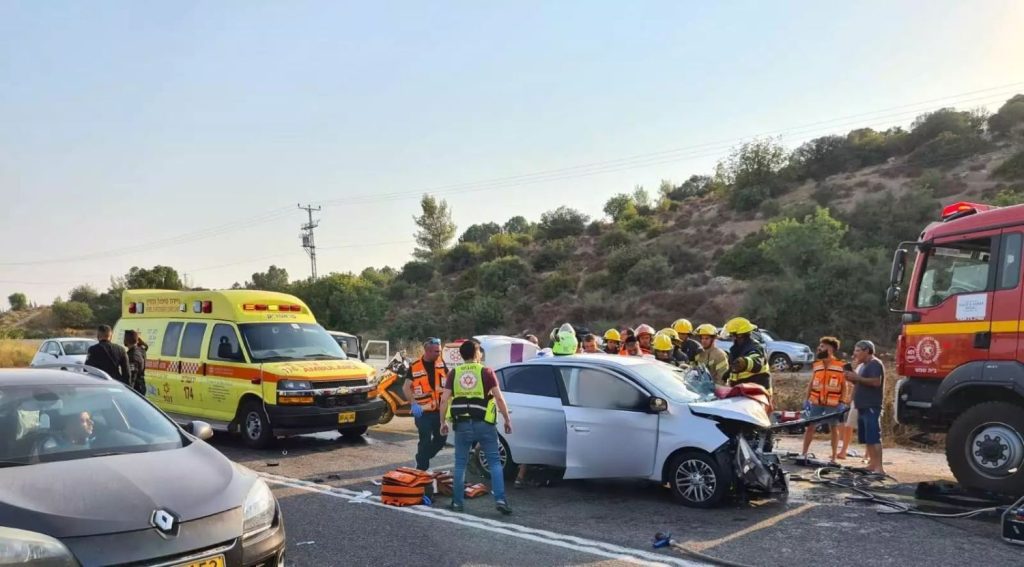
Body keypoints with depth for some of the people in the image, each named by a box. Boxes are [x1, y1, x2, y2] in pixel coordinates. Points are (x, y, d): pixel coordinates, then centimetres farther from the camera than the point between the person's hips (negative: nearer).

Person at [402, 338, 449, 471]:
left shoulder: (440, 363, 2)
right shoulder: (415, 367, -11)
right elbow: (406, 387, -10)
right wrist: (413, 404, -22)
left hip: (439, 409, 5)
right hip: (423, 411, -5)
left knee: (441, 438, 12)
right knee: (425, 441, -1)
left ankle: (422, 458, 34)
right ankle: (421, 469, 13)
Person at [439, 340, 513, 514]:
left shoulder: (454, 373, 6)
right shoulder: (486, 372, 0)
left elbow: (444, 399, 0)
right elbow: (499, 398, -5)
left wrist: (443, 422, 9)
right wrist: (507, 420, 3)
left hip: (462, 424, 2)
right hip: (483, 423, -2)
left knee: (460, 464, 13)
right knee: (494, 462, 6)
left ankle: (458, 502, 15)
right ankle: (500, 499, -4)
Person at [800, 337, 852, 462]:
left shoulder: (841, 366, -3)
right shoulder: (817, 364, 8)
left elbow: (844, 387, -1)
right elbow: (811, 383, 12)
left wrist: (843, 403, -8)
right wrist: (807, 400, 7)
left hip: (833, 404, -3)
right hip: (816, 403, 3)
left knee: (833, 428, 6)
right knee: (810, 427, 2)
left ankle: (834, 457, 14)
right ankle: (804, 454, 7)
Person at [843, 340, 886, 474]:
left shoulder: (875, 364, -9)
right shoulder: (863, 365, 21)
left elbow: (876, 382, -21)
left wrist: (857, 378, -18)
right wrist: (853, 379, 6)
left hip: (872, 407, -10)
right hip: (863, 407, 10)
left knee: (874, 438, -13)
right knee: (867, 438, 11)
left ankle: (879, 467, -15)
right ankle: (872, 464, 18)